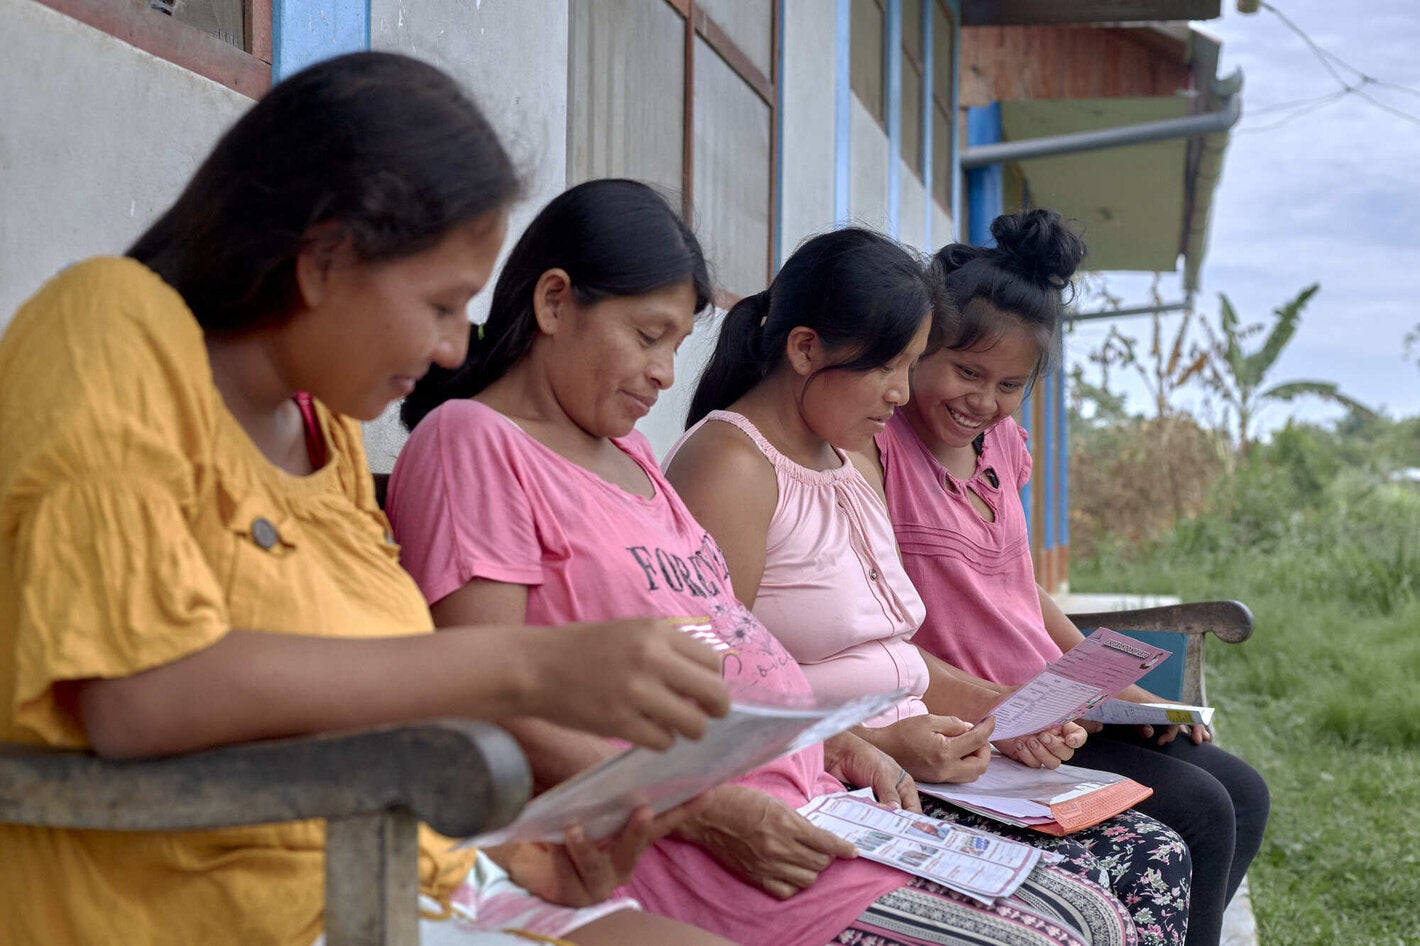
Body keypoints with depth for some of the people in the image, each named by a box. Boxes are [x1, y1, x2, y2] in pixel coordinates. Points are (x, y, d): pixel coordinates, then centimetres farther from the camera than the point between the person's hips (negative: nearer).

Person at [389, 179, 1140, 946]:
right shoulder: (472, 443, -9)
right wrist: (705, 813, -21)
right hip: (688, 850, -9)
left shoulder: (623, 449, 20)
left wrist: (828, 744, 7)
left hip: (805, 808, 9)